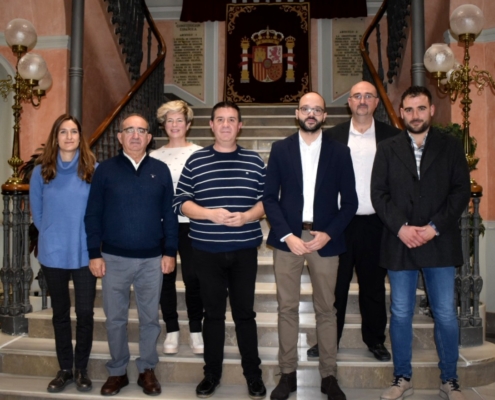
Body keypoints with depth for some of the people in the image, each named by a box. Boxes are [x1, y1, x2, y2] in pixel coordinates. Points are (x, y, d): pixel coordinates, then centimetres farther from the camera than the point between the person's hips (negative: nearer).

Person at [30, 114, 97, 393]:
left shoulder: (94, 170, -4)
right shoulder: (41, 172, 0)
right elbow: (37, 212, 8)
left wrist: (89, 239, -1)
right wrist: (54, 235, 7)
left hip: (85, 253, -1)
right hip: (53, 254, 2)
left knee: (85, 312, 3)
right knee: (60, 313, 13)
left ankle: (82, 369, 21)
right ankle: (65, 369, 26)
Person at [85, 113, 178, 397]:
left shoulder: (161, 170, 3)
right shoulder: (106, 169, 0)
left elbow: (170, 214, 3)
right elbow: (93, 214, 0)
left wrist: (170, 252, -1)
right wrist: (95, 253, -5)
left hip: (152, 259, 1)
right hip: (114, 258, 0)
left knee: (150, 318, 11)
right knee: (115, 319, 10)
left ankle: (147, 370, 28)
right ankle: (118, 371, 27)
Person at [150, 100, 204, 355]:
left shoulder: (199, 154, 3)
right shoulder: (154, 157, 9)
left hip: (191, 223, -2)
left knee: (193, 278, -3)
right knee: (166, 277, 6)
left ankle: (196, 331, 14)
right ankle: (172, 331, 20)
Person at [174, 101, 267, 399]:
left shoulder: (255, 161, 4)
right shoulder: (195, 161, 2)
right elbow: (181, 202, -1)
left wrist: (247, 216, -16)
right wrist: (210, 213, -16)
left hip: (245, 250, 0)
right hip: (207, 251, 0)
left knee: (245, 312, 9)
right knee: (213, 313, 11)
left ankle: (253, 374, 23)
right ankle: (212, 373, 25)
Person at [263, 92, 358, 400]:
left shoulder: (340, 152, 4)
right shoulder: (280, 149, 4)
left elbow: (350, 201, 3)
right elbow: (270, 197, 1)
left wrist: (328, 234, -11)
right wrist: (287, 235, -11)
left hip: (325, 239, 0)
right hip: (288, 238, 0)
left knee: (326, 310, 8)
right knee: (287, 308, 6)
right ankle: (288, 374, 19)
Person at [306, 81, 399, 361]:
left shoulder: (392, 136, 3)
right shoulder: (332, 136, 4)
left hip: (375, 223, 0)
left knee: (373, 285, 12)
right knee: (335, 284, 8)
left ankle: (375, 340, 27)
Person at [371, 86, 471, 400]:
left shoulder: (451, 146, 6)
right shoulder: (387, 149, 7)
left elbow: (461, 191, -1)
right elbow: (379, 193, 1)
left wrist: (434, 227, -11)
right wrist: (401, 227, -12)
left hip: (440, 244, 0)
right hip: (400, 243, 1)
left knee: (446, 315, 4)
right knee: (401, 315, 7)